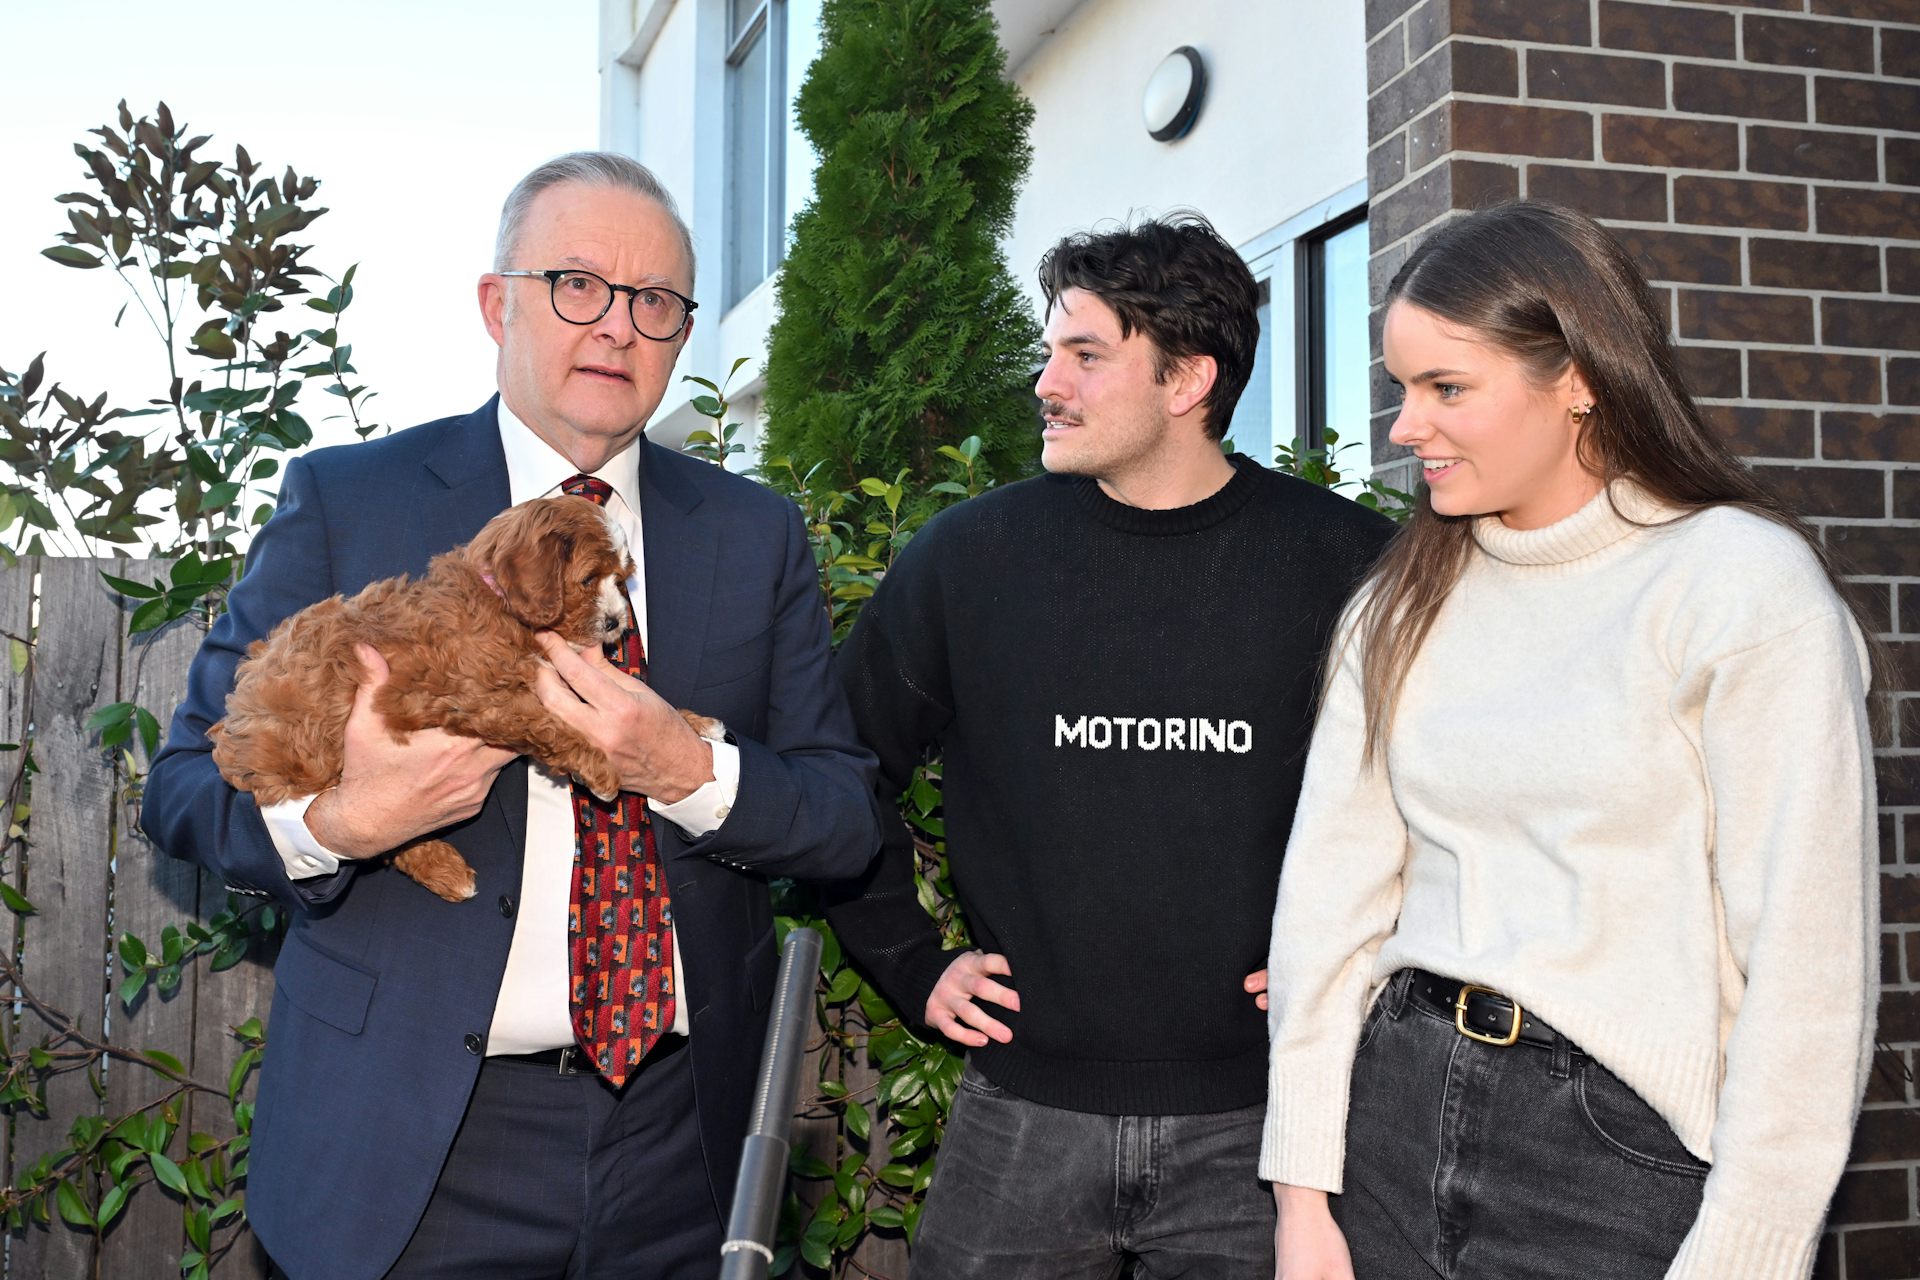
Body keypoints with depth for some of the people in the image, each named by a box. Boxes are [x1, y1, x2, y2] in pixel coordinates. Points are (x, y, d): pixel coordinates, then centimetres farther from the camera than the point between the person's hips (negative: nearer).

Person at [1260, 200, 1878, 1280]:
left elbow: (1809, 958, -13)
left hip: (1626, 1148, -4)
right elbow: (1332, 891, 1)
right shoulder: (1402, 606, 6)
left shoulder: (1745, 583, -9)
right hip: (1396, 1110, 5)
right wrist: (1304, 1193, -3)